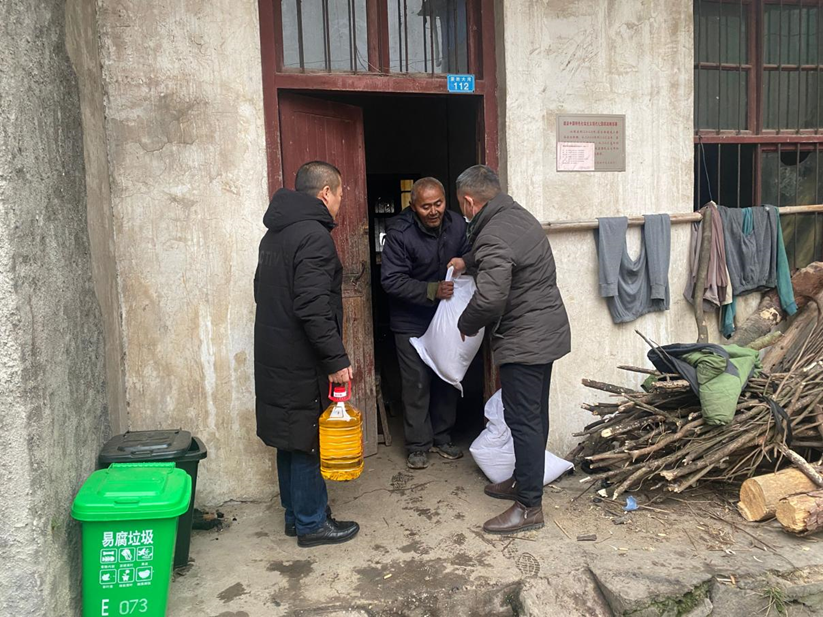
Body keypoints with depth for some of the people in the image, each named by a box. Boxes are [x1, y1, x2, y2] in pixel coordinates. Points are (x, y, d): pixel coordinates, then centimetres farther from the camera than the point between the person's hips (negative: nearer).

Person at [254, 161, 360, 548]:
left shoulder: (275, 233, 14)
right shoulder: (313, 235, -18)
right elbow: (313, 308, -26)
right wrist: (337, 359, -22)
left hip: (274, 357, 10)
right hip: (302, 362, -9)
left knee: (292, 439, 18)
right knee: (309, 442, 2)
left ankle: (295, 515, 30)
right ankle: (311, 524, 15)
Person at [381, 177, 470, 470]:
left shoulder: (457, 224, -6)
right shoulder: (399, 234, -20)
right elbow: (392, 281, -22)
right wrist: (432, 290, -31)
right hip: (411, 321, -4)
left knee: (447, 378, 12)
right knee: (417, 382, -1)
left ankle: (442, 438, 28)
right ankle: (418, 445, 14)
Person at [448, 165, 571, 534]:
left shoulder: (493, 237, -22)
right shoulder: (518, 215, 10)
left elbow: (489, 299, -29)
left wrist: (467, 325, -10)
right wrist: (469, 263, 40)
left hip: (524, 341, -10)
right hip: (548, 331, 10)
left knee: (523, 420, -2)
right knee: (534, 416, 19)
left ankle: (529, 506, 8)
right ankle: (523, 481, 35)